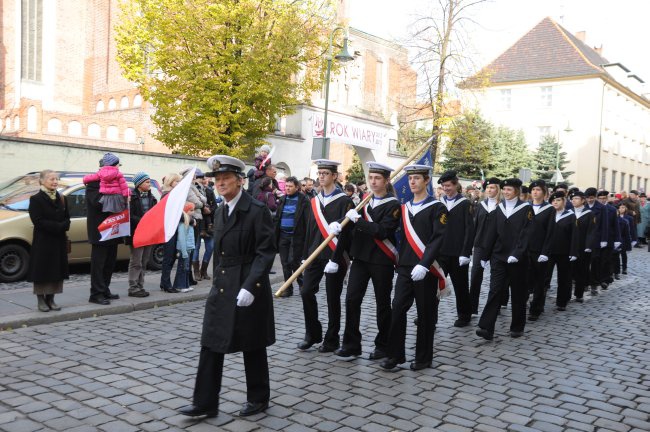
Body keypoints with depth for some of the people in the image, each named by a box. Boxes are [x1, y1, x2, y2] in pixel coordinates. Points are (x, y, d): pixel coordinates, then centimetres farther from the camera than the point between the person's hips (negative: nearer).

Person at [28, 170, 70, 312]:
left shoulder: (61, 199, 11)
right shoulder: (36, 199, -5)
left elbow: (67, 219, 9)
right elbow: (38, 221, -14)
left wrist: (63, 226, -13)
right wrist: (58, 226, -19)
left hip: (59, 241, 5)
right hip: (42, 241, -5)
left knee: (57, 271, 7)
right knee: (42, 270, 0)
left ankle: (51, 299, 18)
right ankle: (41, 300, 11)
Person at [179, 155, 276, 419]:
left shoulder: (256, 210, -12)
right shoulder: (220, 212, 12)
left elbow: (266, 252, -16)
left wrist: (250, 286, -24)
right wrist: (217, 282, 16)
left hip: (248, 289, -7)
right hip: (221, 287, 7)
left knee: (252, 347, 7)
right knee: (211, 345, 6)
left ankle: (258, 399, 26)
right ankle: (205, 403, 16)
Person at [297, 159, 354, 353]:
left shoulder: (344, 201, -8)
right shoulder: (315, 201, 11)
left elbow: (345, 232, -14)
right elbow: (310, 229, 14)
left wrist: (335, 259, -18)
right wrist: (305, 255, 11)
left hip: (335, 257, -5)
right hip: (315, 255, 5)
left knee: (333, 299, 3)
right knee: (306, 292, 0)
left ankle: (332, 340, 17)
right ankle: (312, 334, 17)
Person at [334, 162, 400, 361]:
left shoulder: (393, 205, -8)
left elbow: (382, 231, -21)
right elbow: (355, 230, 14)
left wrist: (358, 219, -19)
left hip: (381, 260, -5)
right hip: (360, 257, 5)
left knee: (382, 303, 6)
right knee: (352, 299, 0)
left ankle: (383, 345, 21)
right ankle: (351, 344, 11)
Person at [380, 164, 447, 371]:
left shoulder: (437, 208, -5)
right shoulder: (404, 208, 13)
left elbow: (438, 238, -15)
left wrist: (424, 265, -24)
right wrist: (400, 262, 10)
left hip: (426, 269, -4)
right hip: (405, 268, 5)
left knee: (425, 314, 5)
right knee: (397, 309, -1)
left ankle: (423, 358, 17)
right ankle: (395, 354, 9)